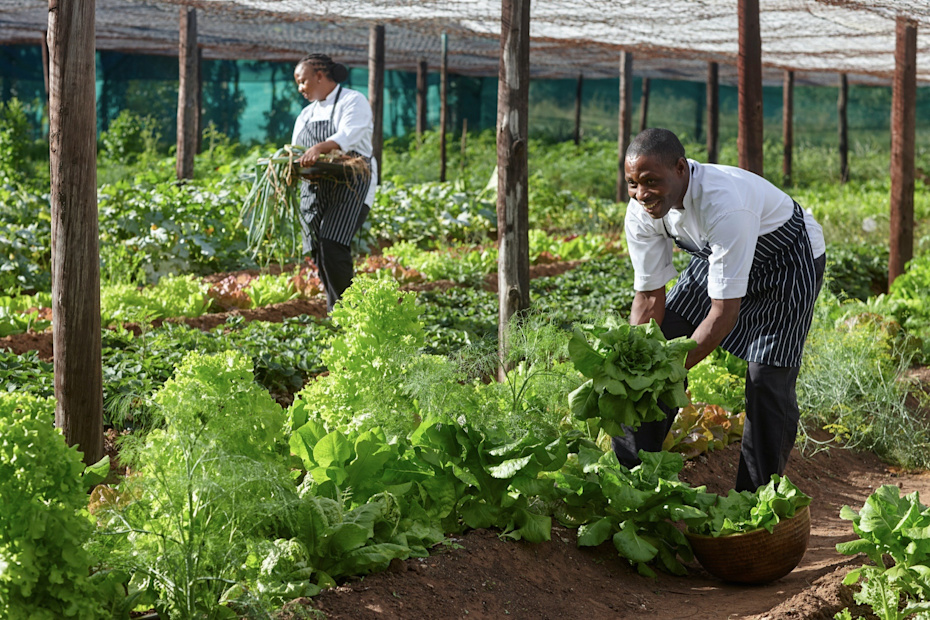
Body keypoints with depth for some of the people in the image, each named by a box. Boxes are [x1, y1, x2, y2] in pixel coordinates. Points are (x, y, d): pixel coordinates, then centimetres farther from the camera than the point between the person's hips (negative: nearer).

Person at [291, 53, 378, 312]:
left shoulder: (353, 102, -2)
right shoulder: (306, 114, 22)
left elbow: (347, 136, -21)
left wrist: (319, 148, -39)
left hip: (350, 186, -7)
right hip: (315, 188, 7)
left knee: (332, 246, -21)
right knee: (318, 252, 0)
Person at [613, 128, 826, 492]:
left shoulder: (725, 205, -43)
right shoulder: (641, 212, -22)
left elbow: (725, 311, -40)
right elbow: (649, 298, -12)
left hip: (788, 260, -6)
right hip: (716, 257, 6)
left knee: (768, 381, -16)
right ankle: (629, 475, 14)